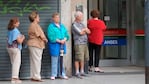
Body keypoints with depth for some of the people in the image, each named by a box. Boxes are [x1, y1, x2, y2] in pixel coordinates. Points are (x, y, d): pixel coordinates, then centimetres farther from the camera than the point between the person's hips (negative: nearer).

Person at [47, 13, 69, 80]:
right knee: (54, 61, -4)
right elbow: (51, 37, -14)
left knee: (61, 60, 12)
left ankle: (61, 74, 19)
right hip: (54, 46, -6)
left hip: (62, 45, 6)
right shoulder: (51, 26, -4)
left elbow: (66, 34, 11)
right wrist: (59, 41, -17)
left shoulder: (62, 26, 15)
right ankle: (53, 75, 3)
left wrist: (64, 39, -9)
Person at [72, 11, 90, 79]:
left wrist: (83, 30, -5)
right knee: (78, 58, -9)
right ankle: (77, 73, -5)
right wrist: (85, 30, 4)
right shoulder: (74, 24, -6)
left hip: (85, 43, 8)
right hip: (78, 43, -8)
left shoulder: (82, 24, 19)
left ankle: (82, 71, 18)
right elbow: (80, 32, -14)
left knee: (84, 58, 9)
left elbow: (88, 32, 14)